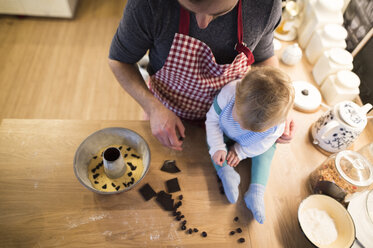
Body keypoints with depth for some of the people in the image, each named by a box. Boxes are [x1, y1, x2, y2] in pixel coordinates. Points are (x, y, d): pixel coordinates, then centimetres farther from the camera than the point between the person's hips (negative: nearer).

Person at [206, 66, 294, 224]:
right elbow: (212, 119, -26)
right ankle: (226, 172, -24)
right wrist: (217, 147, -30)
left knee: (268, 148, -18)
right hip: (225, 134, 1)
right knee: (212, 136, -21)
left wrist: (241, 151, -19)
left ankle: (256, 192, -17)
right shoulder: (228, 94, -43)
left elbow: (265, 142, -17)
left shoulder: (277, 124, -39)